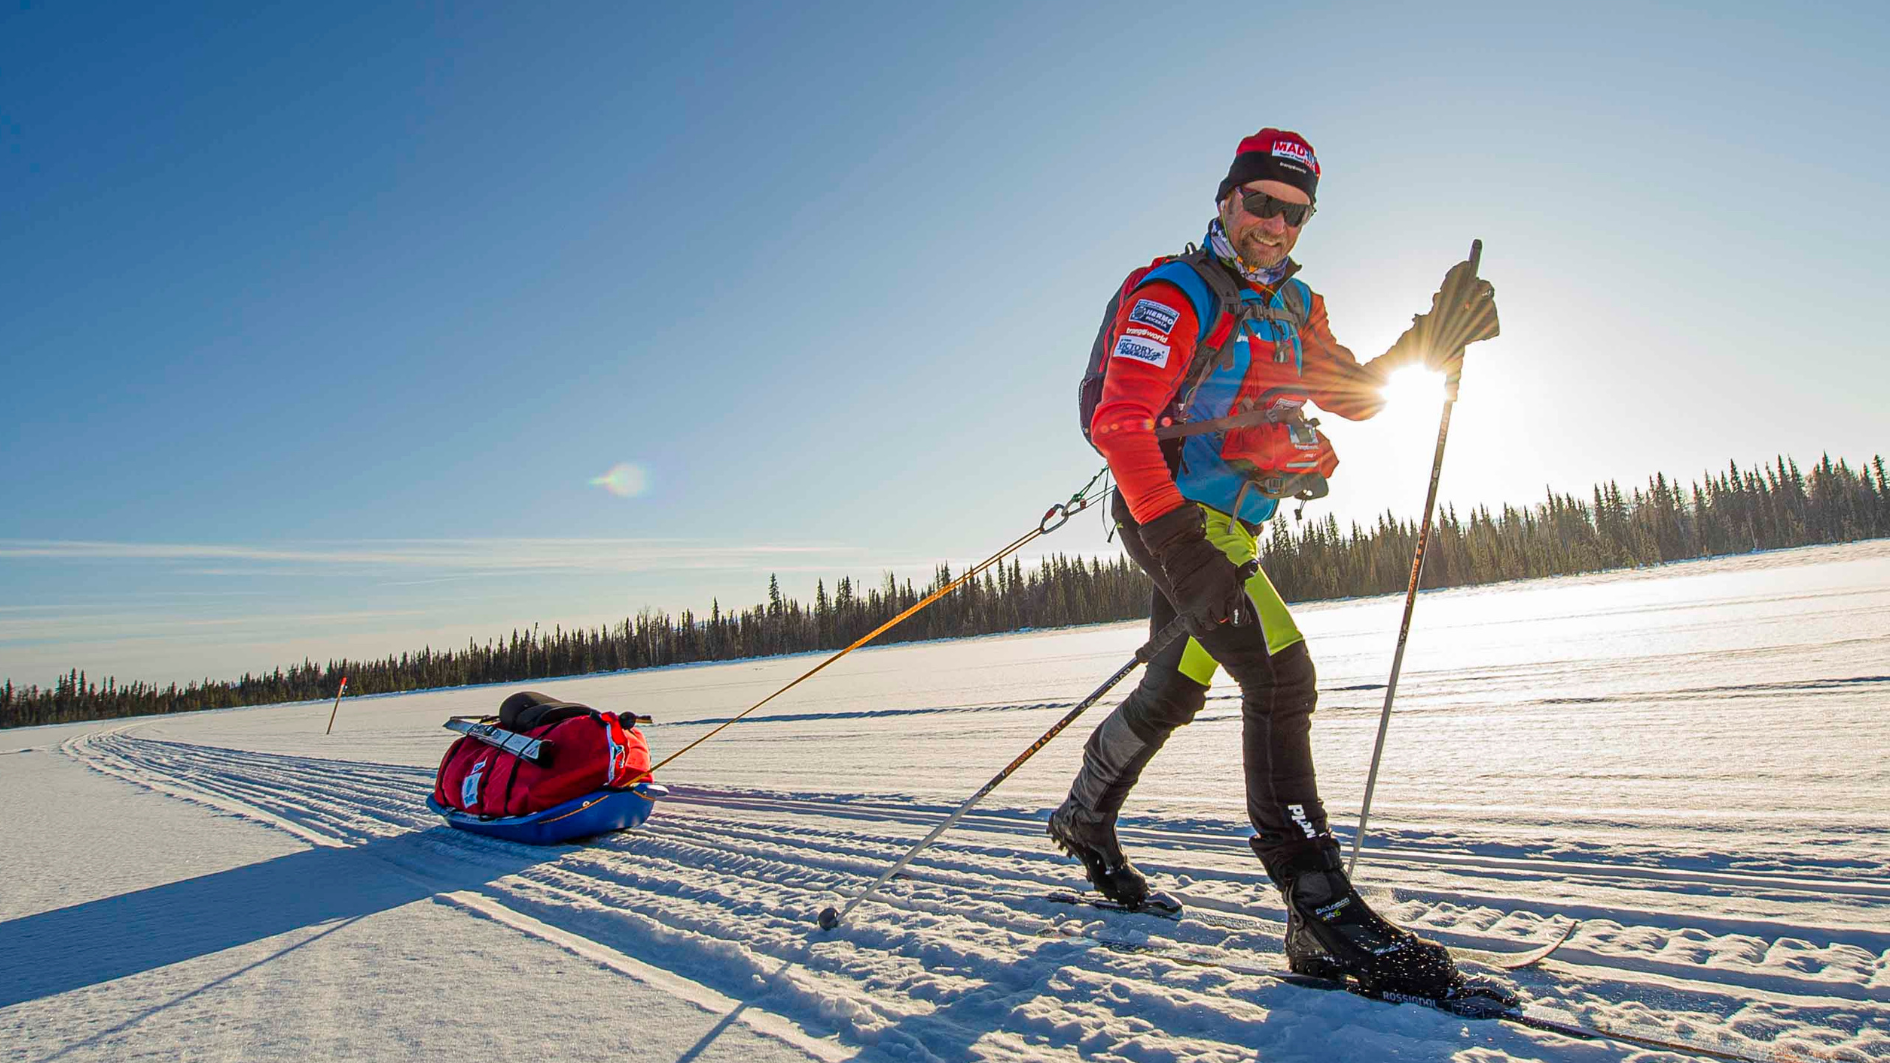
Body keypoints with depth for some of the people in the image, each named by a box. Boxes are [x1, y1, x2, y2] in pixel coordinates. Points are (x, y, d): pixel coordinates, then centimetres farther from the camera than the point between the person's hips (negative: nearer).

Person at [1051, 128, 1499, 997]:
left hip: (1231, 526, 9)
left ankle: (1086, 819, 39)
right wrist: (1172, 532, -32)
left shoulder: (1292, 305, 16)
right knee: (1279, 672, -21)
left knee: (1175, 690, 18)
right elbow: (1120, 422, -22)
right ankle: (1324, 915, -18)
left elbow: (1353, 396, 18)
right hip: (1172, 517, -9)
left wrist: (1426, 344, 1)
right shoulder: (1173, 295, -11)